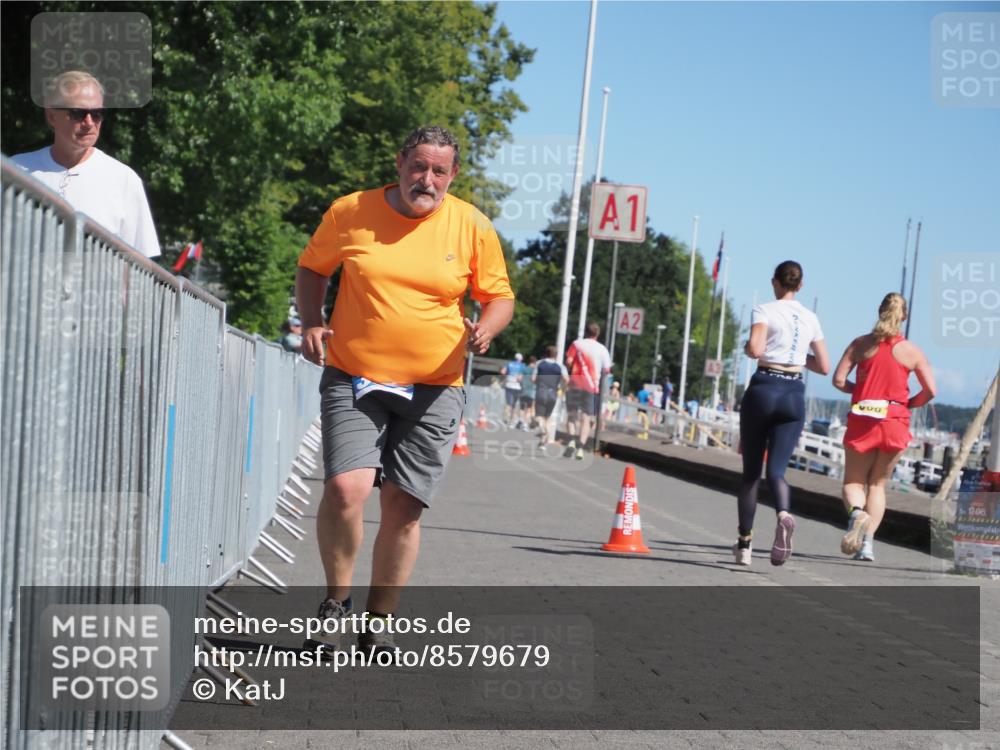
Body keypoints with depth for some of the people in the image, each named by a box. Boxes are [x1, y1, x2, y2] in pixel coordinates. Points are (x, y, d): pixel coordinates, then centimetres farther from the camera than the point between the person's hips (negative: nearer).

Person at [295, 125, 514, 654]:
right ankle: (336, 599, 6)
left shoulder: (472, 226, 1)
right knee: (345, 488, -18)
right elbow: (312, 268, 15)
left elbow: (499, 295, 10)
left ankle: (379, 624, 18)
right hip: (353, 380, -1)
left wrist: (487, 328, -12)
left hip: (433, 390, 1)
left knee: (404, 507, 2)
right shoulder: (350, 212, 0)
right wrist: (311, 322, -2)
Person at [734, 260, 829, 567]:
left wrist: (747, 347, 2)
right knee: (776, 469, -1)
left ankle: (745, 541, 13)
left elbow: (755, 349, -20)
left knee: (751, 470, 9)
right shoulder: (811, 319, 10)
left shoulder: (764, 311, -4)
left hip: (763, 389, -3)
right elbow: (823, 367, 14)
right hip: (794, 395, 3)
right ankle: (784, 514, -34)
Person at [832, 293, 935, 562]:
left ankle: (857, 512, -23)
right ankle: (867, 542, 1)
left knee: (853, 482, 10)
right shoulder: (911, 350, 2)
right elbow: (930, 390, -2)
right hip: (895, 422, 1)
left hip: (861, 420, -1)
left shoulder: (861, 344, 2)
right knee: (877, 484, 13)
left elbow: (838, 380, -4)